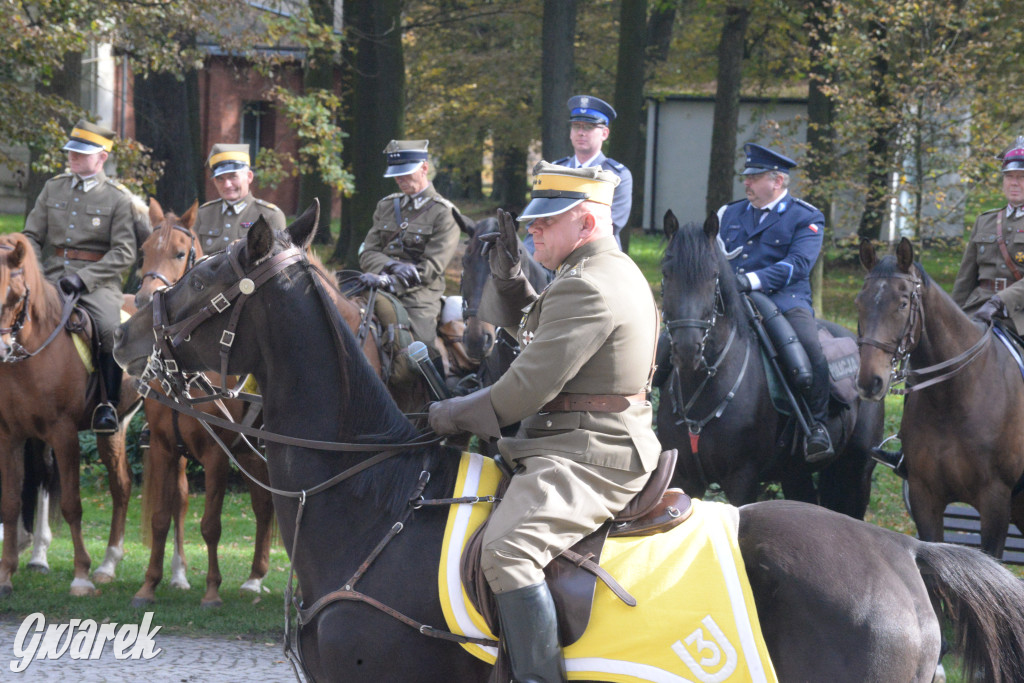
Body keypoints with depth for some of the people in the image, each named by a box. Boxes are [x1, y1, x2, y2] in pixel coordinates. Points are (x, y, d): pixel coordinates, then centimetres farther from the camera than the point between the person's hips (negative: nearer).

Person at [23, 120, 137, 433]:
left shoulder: (118, 198, 0)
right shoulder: (53, 188, 14)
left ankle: (108, 404, -14)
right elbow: (32, 236, 15)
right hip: (52, 278, 4)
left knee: (111, 329, -30)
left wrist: (83, 277, -18)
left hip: (97, 282, -4)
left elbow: (124, 253, -7)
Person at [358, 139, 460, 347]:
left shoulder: (444, 213, 1)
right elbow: (367, 254, 11)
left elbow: (431, 268, -9)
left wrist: (387, 281, -20)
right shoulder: (386, 206, 18)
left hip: (418, 299, -4)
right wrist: (391, 265, -12)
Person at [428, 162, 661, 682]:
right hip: (597, 447, 12)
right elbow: (544, 335, 33)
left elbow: (532, 383, -20)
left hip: (587, 456, -12)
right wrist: (510, 282, 16)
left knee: (507, 551, -30)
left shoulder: (586, 288, -17)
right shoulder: (614, 272, 18)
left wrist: (456, 415, -8)